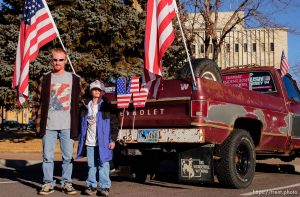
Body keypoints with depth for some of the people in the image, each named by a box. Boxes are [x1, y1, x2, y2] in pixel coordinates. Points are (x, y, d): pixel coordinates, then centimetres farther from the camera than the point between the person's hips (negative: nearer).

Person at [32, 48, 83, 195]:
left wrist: (78, 121, 2)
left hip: (67, 126, 0)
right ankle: (48, 183, 14)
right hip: (48, 126, 0)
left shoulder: (74, 79, 6)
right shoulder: (45, 79, 6)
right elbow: (37, 100, 8)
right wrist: (37, 119, 1)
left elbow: (81, 100, 7)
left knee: (68, 156, 4)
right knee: (47, 156, 3)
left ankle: (66, 183, 16)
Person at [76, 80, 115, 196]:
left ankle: (105, 187, 5)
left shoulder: (107, 106, 0)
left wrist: (112, 140, -7)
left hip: (103, 142, -3)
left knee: (103, 164, -1)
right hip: (89, 142, 4)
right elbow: (83, 124, 14)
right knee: (91, 165, 9)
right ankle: (91, 186, 17)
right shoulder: (86, 107, 11)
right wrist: (81, 139, 10)